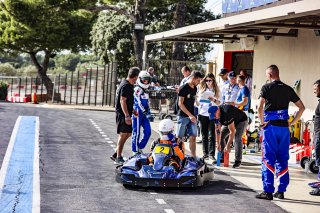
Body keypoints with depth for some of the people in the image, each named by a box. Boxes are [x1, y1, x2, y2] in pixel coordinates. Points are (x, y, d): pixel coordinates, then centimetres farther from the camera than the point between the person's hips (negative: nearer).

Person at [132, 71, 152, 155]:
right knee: (136, 133, -1)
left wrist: (148, 112, 16)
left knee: (148, 132, 5)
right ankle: (135, 151, 6)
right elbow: (139, 103, -16)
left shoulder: (145, 91, 17)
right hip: (138, 113, -9)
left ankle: (140, 147, 17)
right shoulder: (137, 90, -10)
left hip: (144, 114, 9)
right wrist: (145, 113, -18)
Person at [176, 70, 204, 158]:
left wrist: (193, 115, 14)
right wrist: (190, 115, -19)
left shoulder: (195, 88, 11)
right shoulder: (184, 88, -12)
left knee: (193, 137, 2)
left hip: (191, 116, 7)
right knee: (179, 137, 0)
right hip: (183, 116, -7)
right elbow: (180, 103, -15)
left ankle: (193, 157, 4)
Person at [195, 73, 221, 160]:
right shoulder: (202, 90, 12)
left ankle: (212, 153, -4)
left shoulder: (216, 90, 4)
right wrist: (195, 98, -7)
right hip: (202, 114, 3)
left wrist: (214, 100, -17)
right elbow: (198, 103, 13)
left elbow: (219, 103, 1)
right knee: (204, 135, 6)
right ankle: (205, 153, 12)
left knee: (212, 135, -6)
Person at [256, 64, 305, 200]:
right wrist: (292, 123, 11)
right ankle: (281, 191, 12)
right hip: (284, 127, 4)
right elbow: (302, 107, 11)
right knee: (283, 159, 10)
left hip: (270, 126, -4)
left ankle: (268, 191, -4)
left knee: (268, 159, -1)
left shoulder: (267, 87, -4)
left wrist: (262, 122, -5)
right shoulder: (288, 89, 10)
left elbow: (260, 107, -16)